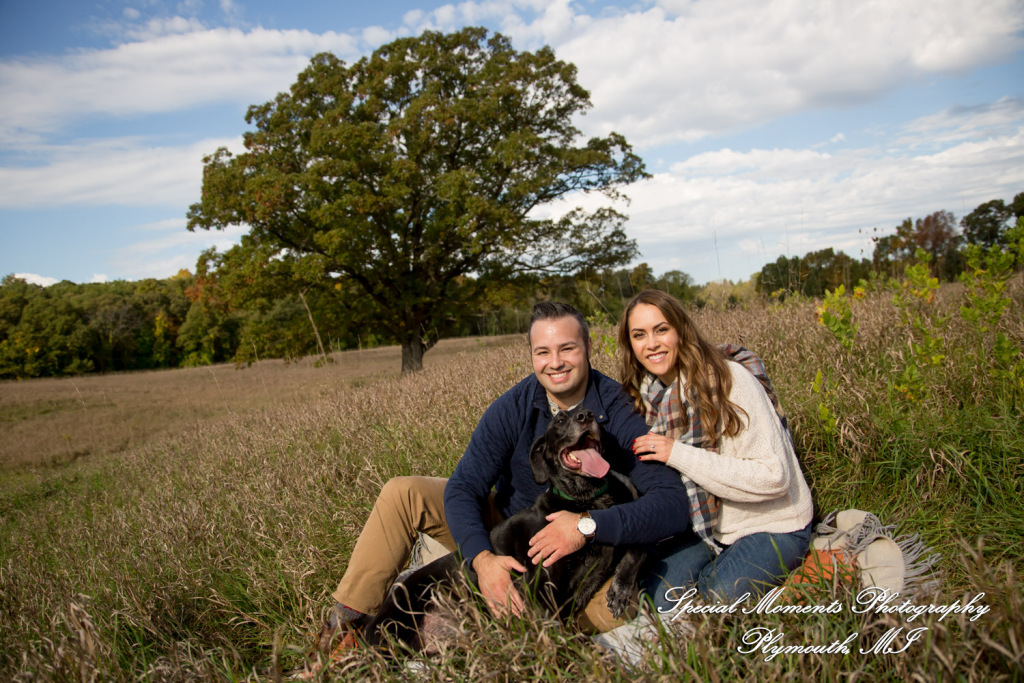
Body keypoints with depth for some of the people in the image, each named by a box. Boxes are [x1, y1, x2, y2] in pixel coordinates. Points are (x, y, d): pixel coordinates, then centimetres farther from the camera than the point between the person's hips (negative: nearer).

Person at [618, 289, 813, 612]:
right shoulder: (648, 395, -1)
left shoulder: (729, 380, -21)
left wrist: (678, 453, -28)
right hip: (706, 523, 5)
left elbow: (772, 476, -26)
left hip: (771, 526, -5)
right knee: (662, 599, -15)